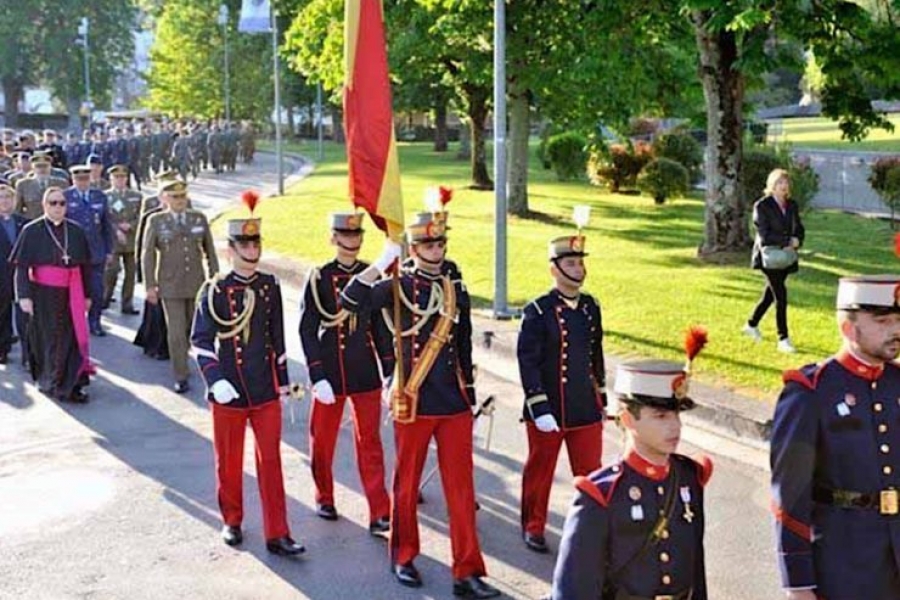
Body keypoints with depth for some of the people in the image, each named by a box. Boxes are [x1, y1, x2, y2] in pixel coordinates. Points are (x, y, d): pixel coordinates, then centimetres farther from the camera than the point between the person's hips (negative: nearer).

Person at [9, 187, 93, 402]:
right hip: (44, 294, -2)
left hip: (71, 294, 2)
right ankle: (50, 383, 20)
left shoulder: (76, 231, 5)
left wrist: (87, 295, 9)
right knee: (49, 340, 7)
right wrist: (24, 296, -14)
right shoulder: (32, 231, -4)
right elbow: (22, 266, -6)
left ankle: (71, 385, 5)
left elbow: (85, 266, 10)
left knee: (72, 337, -2)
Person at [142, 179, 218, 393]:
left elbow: (210, 250, 9)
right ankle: (181, 377, 4)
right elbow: (147, 255, 0)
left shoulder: (199, 218, 5)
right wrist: (150, 286, -5)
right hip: (171, 286, -3)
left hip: (197, 284, 3)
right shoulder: (156, 221, -1)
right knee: (177, 332, -4)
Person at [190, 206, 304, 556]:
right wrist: (215, 380, -18)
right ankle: (232, 521, 31)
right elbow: (200, 341, -7)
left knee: (270, 460, 3)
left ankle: (277, 534, 7)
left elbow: (278, 339, 10)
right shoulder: (214, 291, -7)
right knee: (229, 462, 11)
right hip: (229, 393, -2)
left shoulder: (270, 287, 3)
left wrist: (283, 383, 12)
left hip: (265, 392, 2)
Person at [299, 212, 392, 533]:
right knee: (322, 440, 11)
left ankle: (380, 514, 2)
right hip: (331, 372, -2)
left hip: (366, 373, 2)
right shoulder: (319, 278, -6)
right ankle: (324, 499, 31)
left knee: (370, 442, 2)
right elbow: (307, 330, -7)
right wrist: (318, 377, -13)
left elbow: (381, 326, 9)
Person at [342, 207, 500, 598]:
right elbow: (350, 301, -19)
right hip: (413, 404, -3)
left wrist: (470, 396, 14)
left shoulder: (457, 291, 9)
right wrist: (383, 261, -24)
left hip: (454, 405, 3)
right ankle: (404, 558, 28)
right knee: (407, 484, 10)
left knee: (461, 489, 1)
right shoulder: (400, 286, -3)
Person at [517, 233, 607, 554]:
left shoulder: (590, 307, 5)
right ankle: (533, 528, 27)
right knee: (540, 472, 11)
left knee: (591, 472, 7)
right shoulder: (538, 311, -12)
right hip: (549, 409, -4)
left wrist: (601, 397, 17)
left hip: (586, 410, 4)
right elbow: (527, 361, -14)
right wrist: (539, 408, -19)